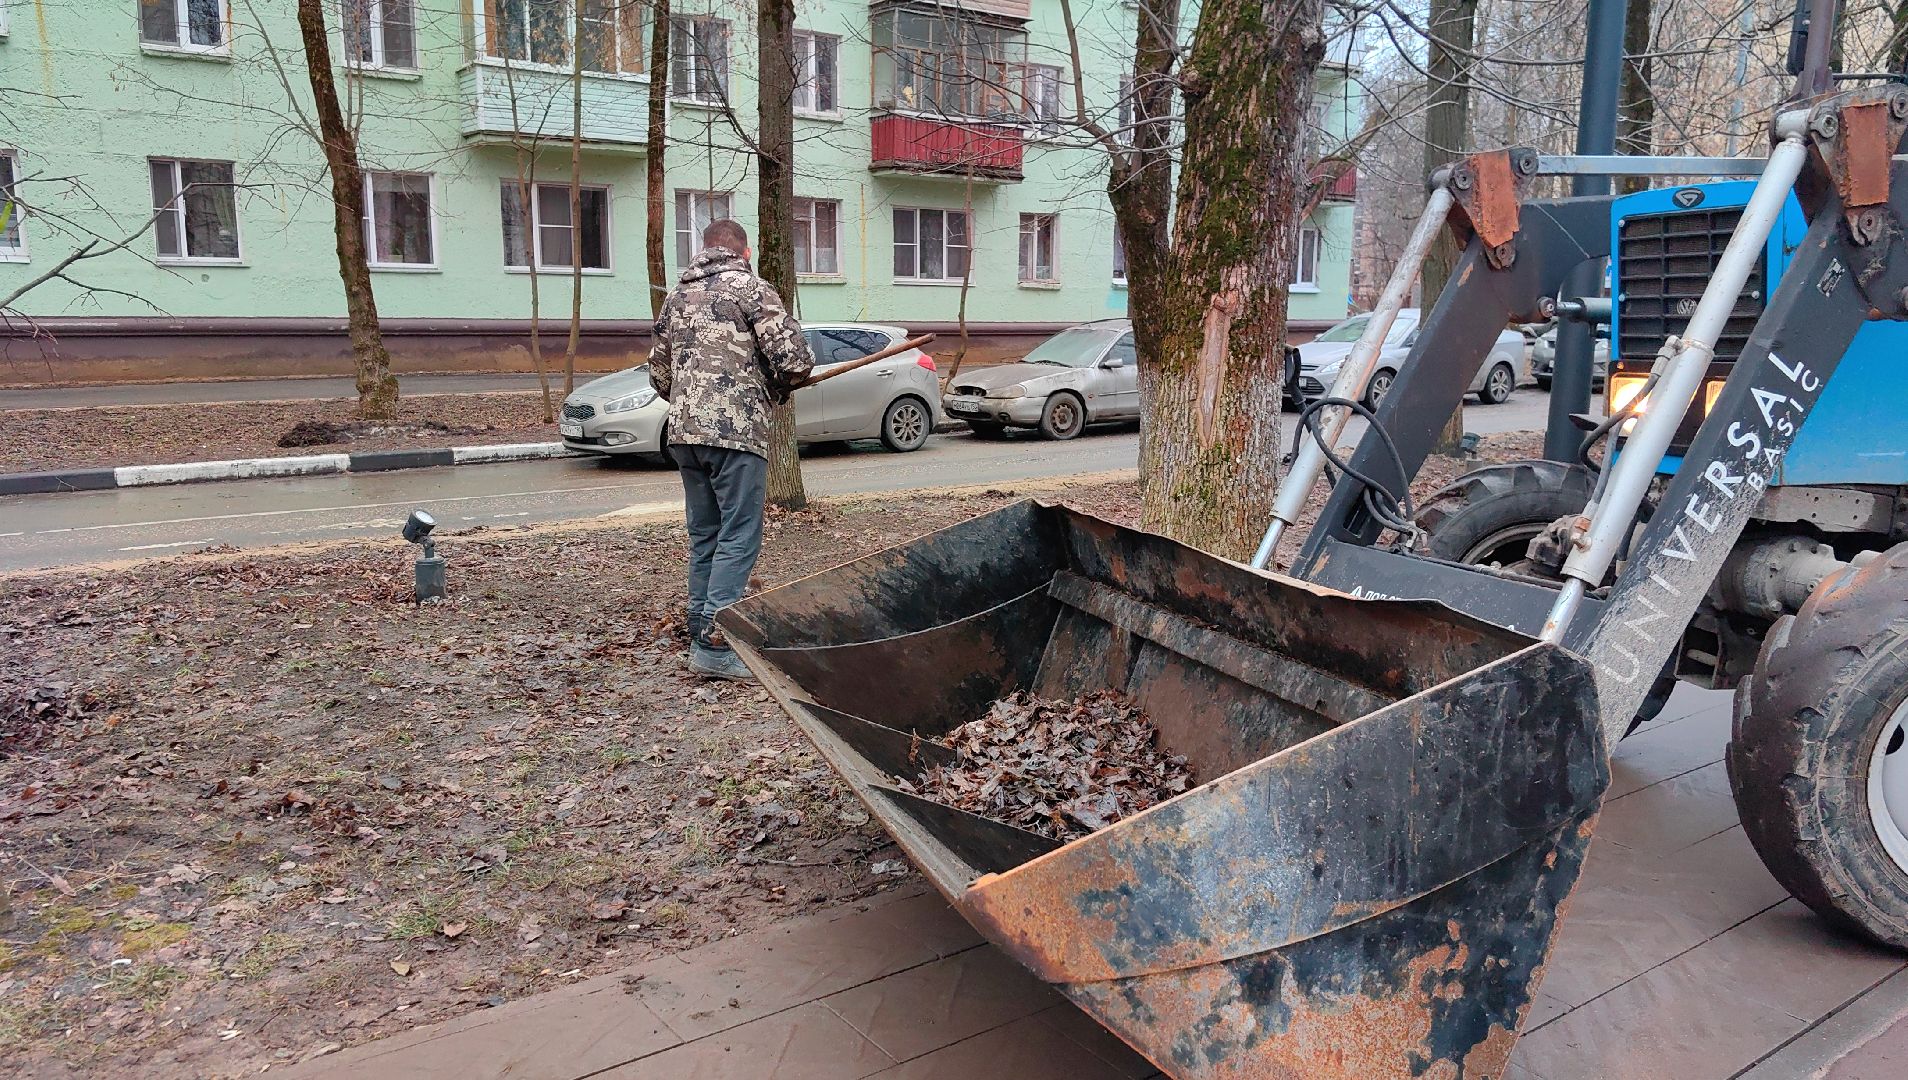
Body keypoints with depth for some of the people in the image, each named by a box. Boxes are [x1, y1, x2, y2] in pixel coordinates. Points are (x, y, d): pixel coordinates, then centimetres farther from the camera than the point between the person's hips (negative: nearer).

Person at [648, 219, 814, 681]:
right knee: (739, 538, -5)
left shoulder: (676, 295, 17)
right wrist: (779, 387, 9)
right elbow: (796, 357, -10)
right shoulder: (750, 288, -3)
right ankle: (714, 643, -10)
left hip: (684, 433, 7)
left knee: (704, 537, 14)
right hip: (736, 431, -7)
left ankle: (701, 633, 17)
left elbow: (659, 371, 20)